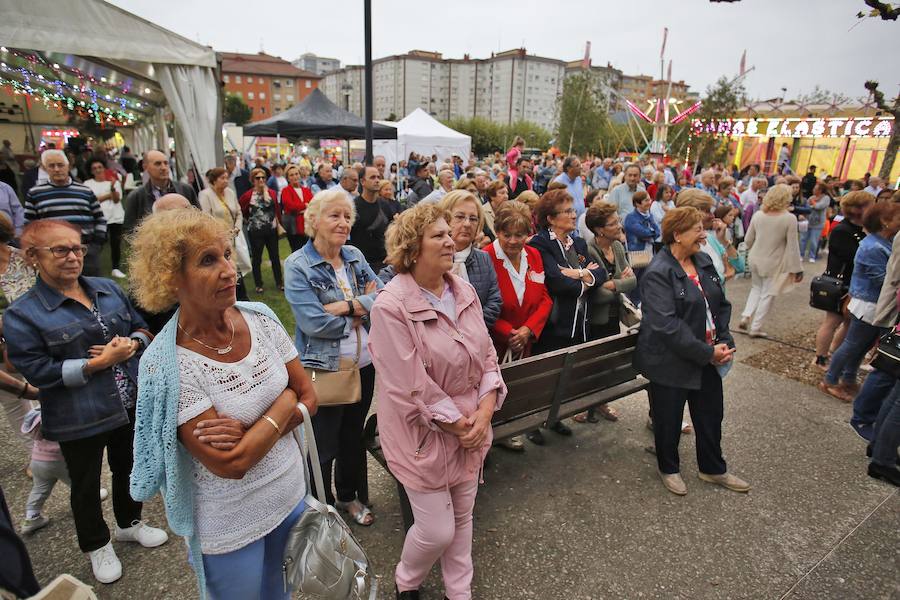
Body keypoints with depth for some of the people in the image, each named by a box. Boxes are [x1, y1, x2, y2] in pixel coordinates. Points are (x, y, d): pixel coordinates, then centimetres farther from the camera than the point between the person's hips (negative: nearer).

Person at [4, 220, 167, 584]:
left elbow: (142, 328, 7)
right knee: (86, 486, 17)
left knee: (128, 469, 23)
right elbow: (38, 371, -18)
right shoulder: (22, 315, -13)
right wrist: (100, 362, -24)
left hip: (131, 405, 5)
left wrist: (131, 344, -15)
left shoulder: (108, 289, 2)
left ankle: (129, 523, 48)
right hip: (79, 420, -4)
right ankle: (97, 546, 40)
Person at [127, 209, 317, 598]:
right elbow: (230, 464, -25)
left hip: (291, 493, 5)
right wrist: (285, 403, -16)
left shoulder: (260, 318, -10)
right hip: (231, 525, -4)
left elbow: (309, 398, -4)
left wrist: (249, 430, -19)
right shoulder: (167, 363, -23)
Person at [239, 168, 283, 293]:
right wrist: (249, 219, 5)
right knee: (256, 258, 8)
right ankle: (258, 285, 20)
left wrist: (279, 223, 5)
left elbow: (277, 210, 6)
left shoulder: (271, 193, -1)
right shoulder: (248, 195, -10)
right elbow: (240, 210, -3)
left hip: (272, 230, 3)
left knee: (275, 257, 10)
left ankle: (279, 282, 22)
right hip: (255, 231, -3)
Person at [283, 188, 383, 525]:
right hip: (324, 369, -5)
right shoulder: (297, 266, -13)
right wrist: (364, 307, -13)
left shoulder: (355, 256, 3)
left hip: (364, 364, 6)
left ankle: (349, 496, 47)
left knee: (353, 434, 23)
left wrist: (347, 306, -21)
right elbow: (314, 322, -23)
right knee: (323, 446, 12)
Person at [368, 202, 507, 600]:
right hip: (426, 434, -6)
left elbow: (486, 354, 3)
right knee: (437, 530, 8)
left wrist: (485, 409, -10)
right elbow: (412, 386, -22)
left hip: (471, 426, 6)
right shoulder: (391, 306, -22)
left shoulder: (464, 291, -1)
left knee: (462, 517, 21)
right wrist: (458, 424, -15)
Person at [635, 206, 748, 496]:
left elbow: (722, 304, 9)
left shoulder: (703, 261, 4)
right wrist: (707, 353, -23)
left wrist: (724, 342, -4)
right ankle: (668, 469, 37)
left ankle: (713, 469, 43)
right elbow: (666, 325, -27)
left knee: (711, 414, 20)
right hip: (671, 362, -7)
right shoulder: (658, 273, -21)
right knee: (669, 420, 12)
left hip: (707, 358, 7)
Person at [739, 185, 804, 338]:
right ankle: (755, 328, 11)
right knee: (767, 294, 7)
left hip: (756, 260, 4)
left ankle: (746, 317, 8)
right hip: (774, 263, -4)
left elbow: (748, 240, 5)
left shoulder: (758, 215, -4)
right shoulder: (789, 219, -16)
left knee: (756, 288, 23)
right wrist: (797, 269, -5)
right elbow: (793, 246, -13)